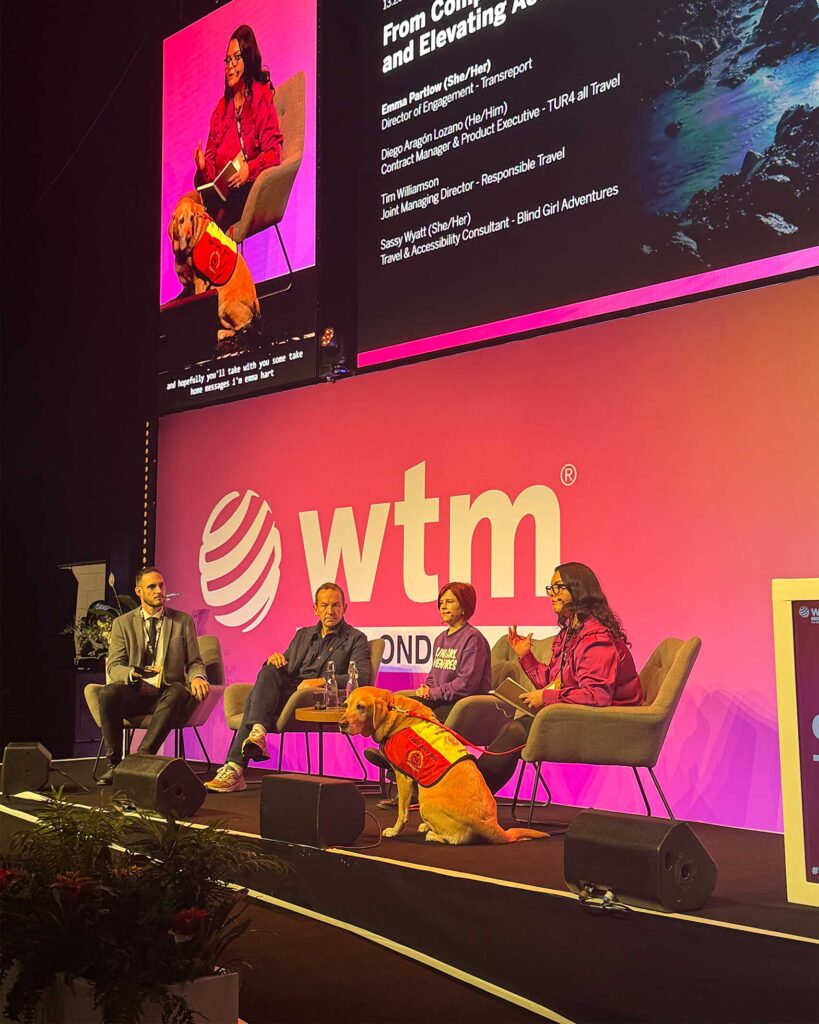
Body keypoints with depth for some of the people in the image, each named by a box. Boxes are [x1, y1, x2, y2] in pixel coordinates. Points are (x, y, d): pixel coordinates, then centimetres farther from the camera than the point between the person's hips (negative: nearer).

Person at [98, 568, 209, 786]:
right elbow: (113, 666, 2)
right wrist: (133, 674, -22)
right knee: (107, 693, -32)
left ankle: (142, 757, -38)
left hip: (167, 693, 0)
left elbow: (195, 662, 9)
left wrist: (197, 677, -16)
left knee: (178, 692, -37)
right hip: (135, 693, 1)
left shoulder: (183, 621, 9)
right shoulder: (122, 623, 9)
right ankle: (114, 763, -23)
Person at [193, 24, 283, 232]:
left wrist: (249, 169, -22)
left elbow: (273, 151, -4)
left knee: (221, 217, -34)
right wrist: (203, 167, -7)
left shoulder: (262, 96, 6)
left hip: (251, 185, -4)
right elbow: (212, 163, 17)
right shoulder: (221, 107, 22)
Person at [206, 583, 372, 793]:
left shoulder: (356, 639, 9)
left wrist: (321, 681, -19)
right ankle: (257, 731, -41)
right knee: (268, 671, -28)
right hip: (288, 688, 5)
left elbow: (363, 677, -7)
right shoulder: (303, 635, 28)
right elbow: (284, 665, 25)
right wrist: (276, 658, -1)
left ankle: (235, 769, -31)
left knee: (255, 698, -26)